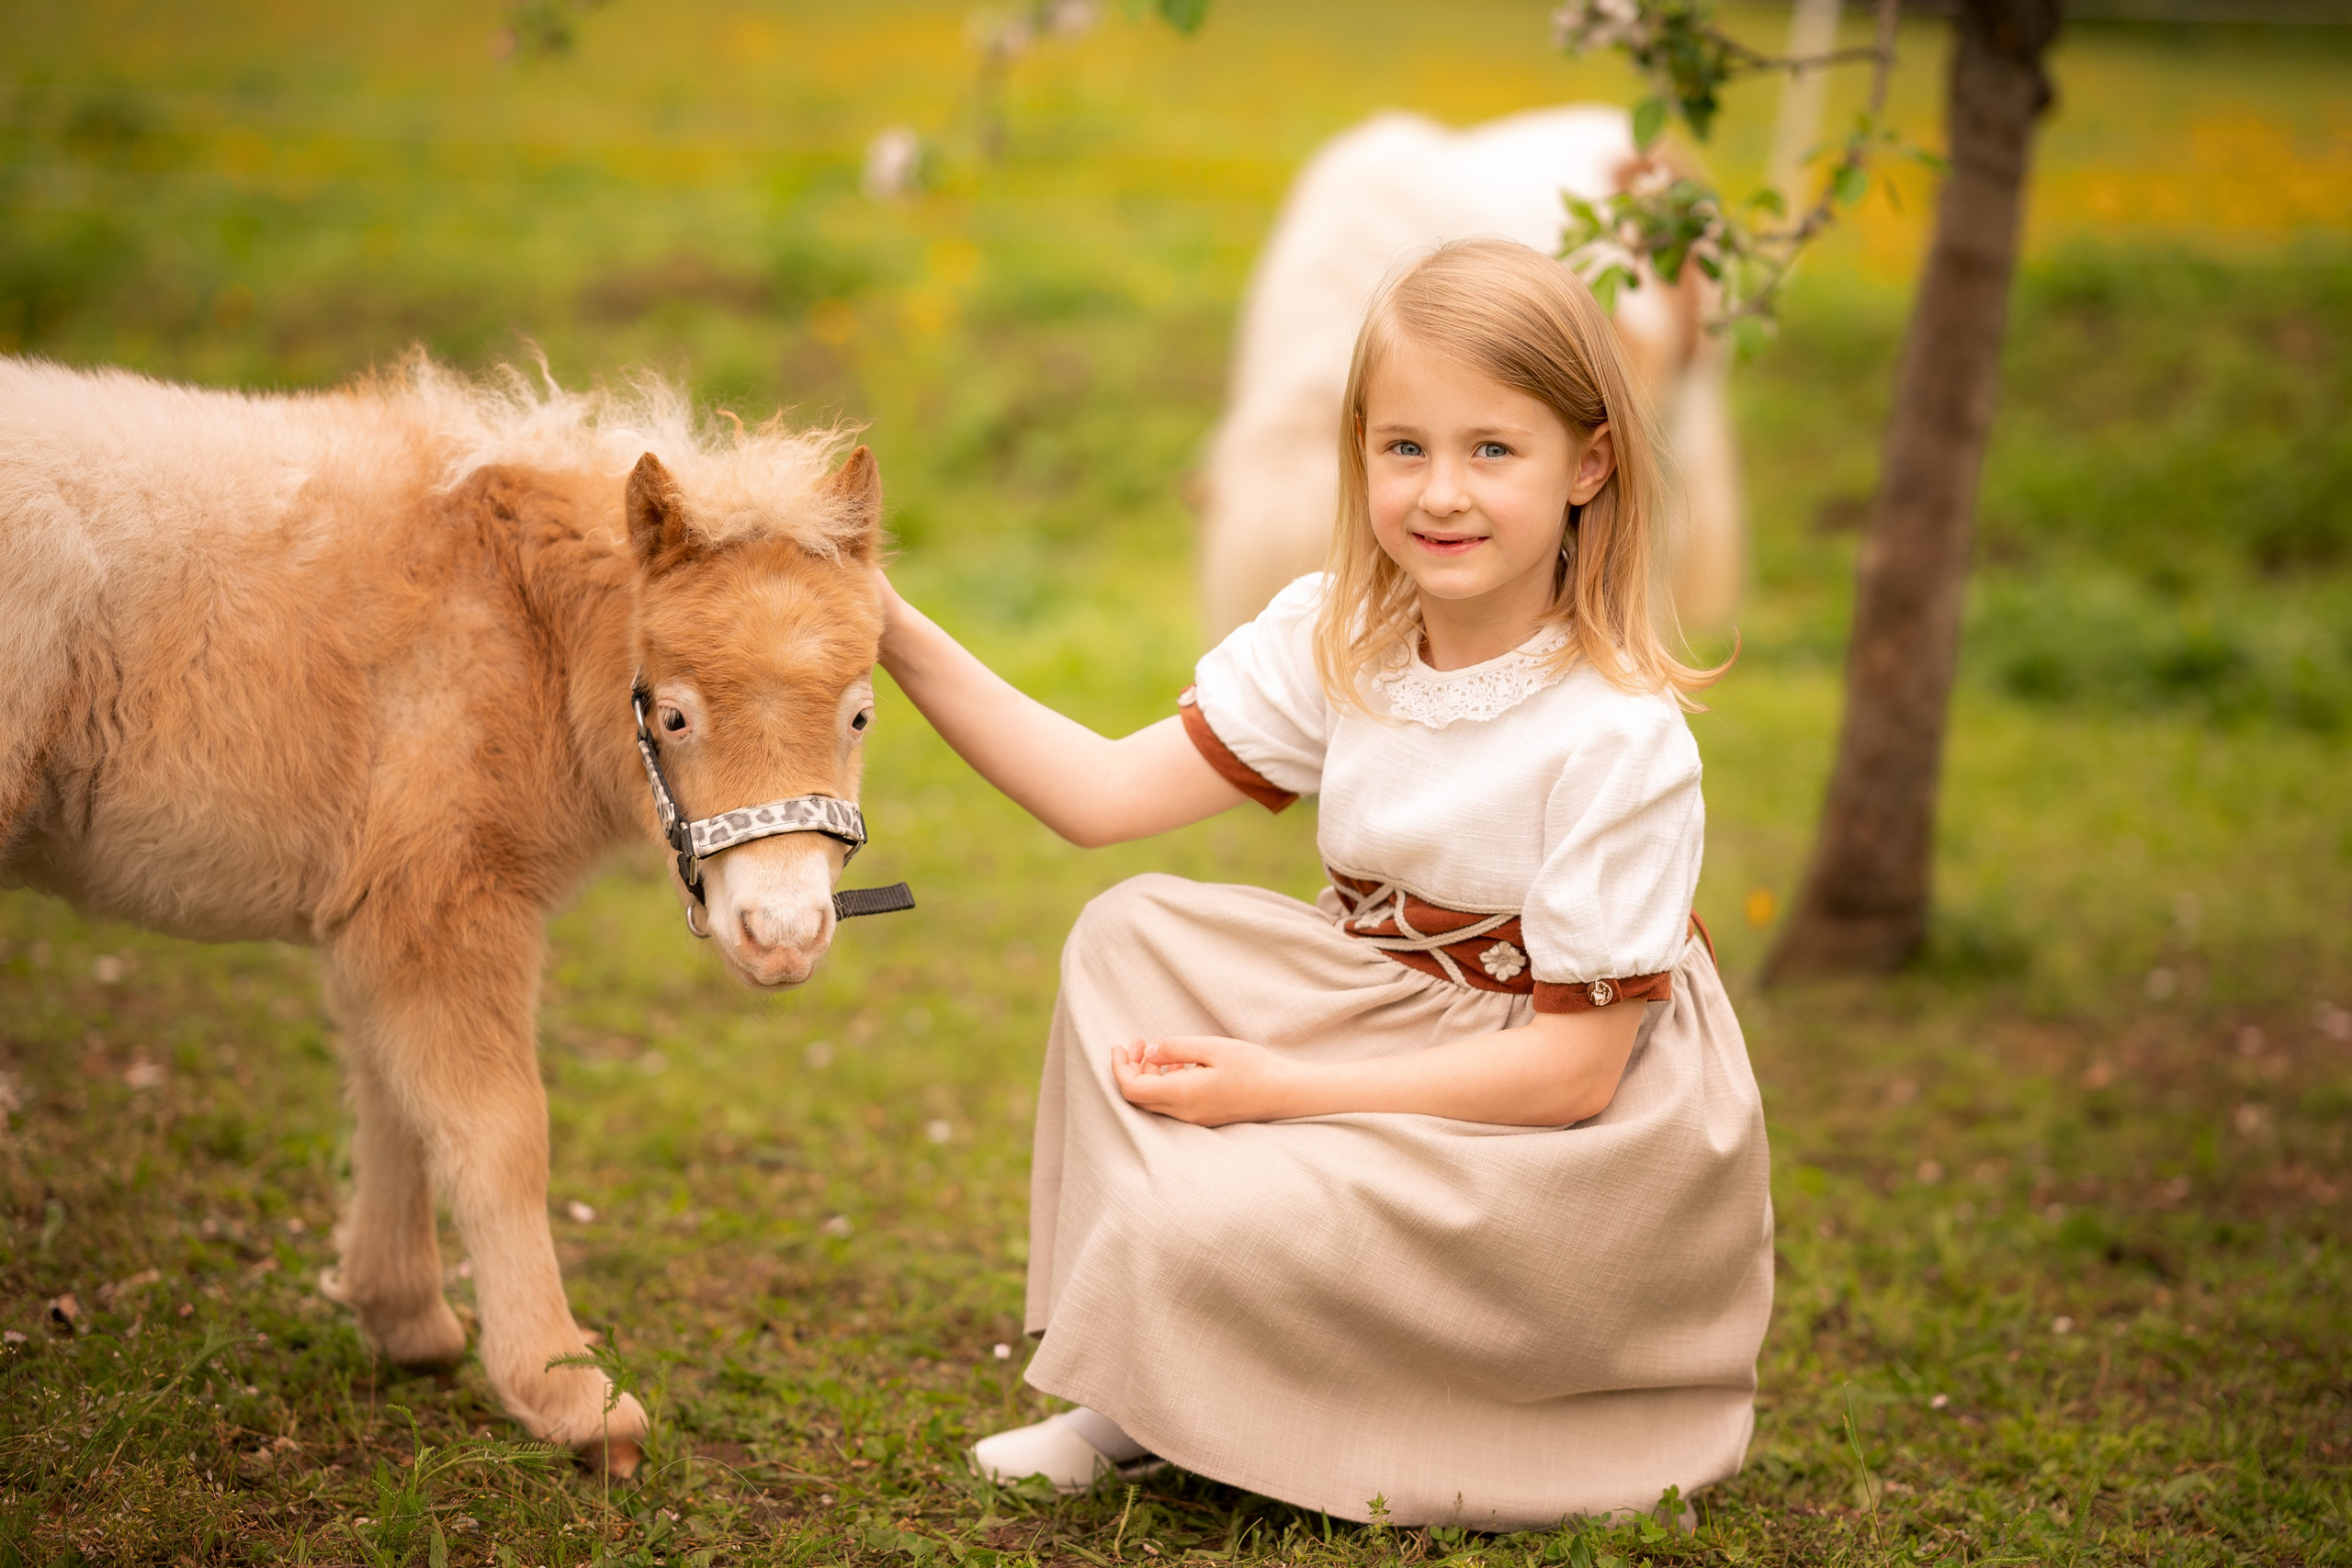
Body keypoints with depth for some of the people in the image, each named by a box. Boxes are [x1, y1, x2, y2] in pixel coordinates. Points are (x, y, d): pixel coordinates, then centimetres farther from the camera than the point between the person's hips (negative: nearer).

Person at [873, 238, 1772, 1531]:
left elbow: (1572, 1069, -22)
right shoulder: (1335, 639, -5)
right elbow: (1104, 794, -8)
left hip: (1592, 1137, -8)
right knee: (1132, 936, -7)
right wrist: (901, 639, -18)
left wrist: (1280, 1087, -22)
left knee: (1215, 1218, -25)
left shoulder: (1620, 738, -24)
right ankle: (1136, 1404, 0)